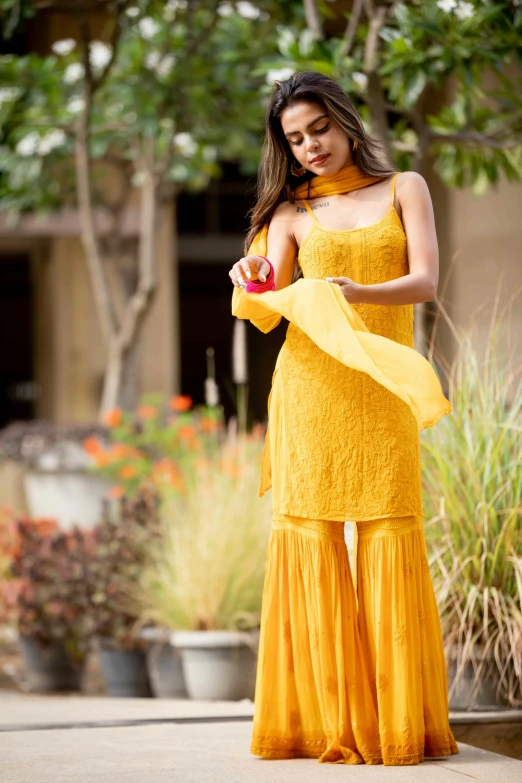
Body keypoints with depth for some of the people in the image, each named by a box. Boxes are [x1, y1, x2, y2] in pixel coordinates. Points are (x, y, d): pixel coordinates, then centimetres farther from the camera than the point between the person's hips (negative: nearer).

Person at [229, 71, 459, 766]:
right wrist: (253, 289, -18)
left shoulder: (404, 189, 11)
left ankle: (397, 721, -1)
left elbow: (426, 281, -2)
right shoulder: (291, 212, 14)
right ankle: (324, 720, -2)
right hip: (307, 388, 1)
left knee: (391, 539, -7)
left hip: (381, 392, -1)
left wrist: (359, 293, -21)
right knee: (310, 538, -5)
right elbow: (265, 312, 5)